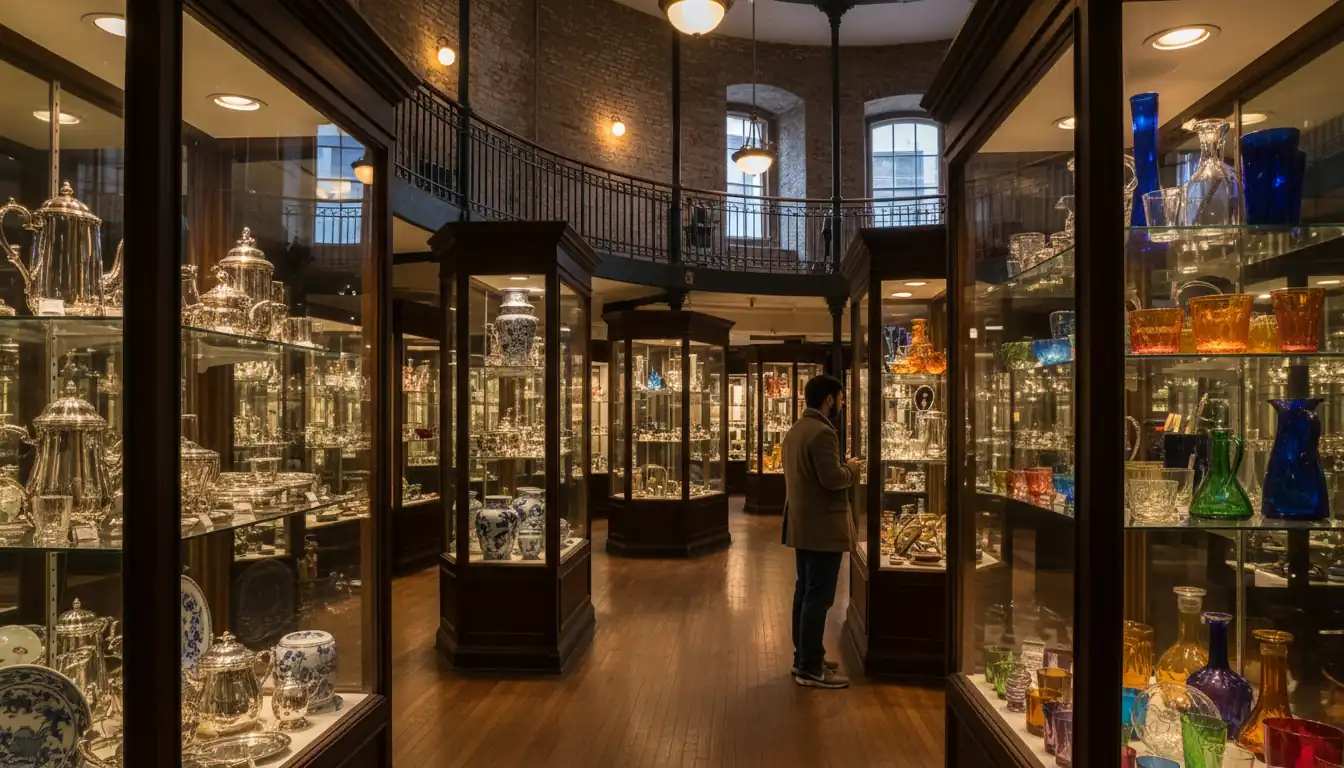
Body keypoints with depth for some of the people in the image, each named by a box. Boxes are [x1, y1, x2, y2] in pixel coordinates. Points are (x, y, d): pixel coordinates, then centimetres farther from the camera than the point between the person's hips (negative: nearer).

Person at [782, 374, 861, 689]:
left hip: (801, 524, 10)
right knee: (818, 597, -4)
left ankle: (803, 657, 24)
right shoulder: (822, 432, -19)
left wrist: (843, 468, 13)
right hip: (822, 526, -10)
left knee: (804, 593, 15)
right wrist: (852, 467, -5)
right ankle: (811, 669, 2)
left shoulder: (795, 429, 14)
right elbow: (832, 479, -24)